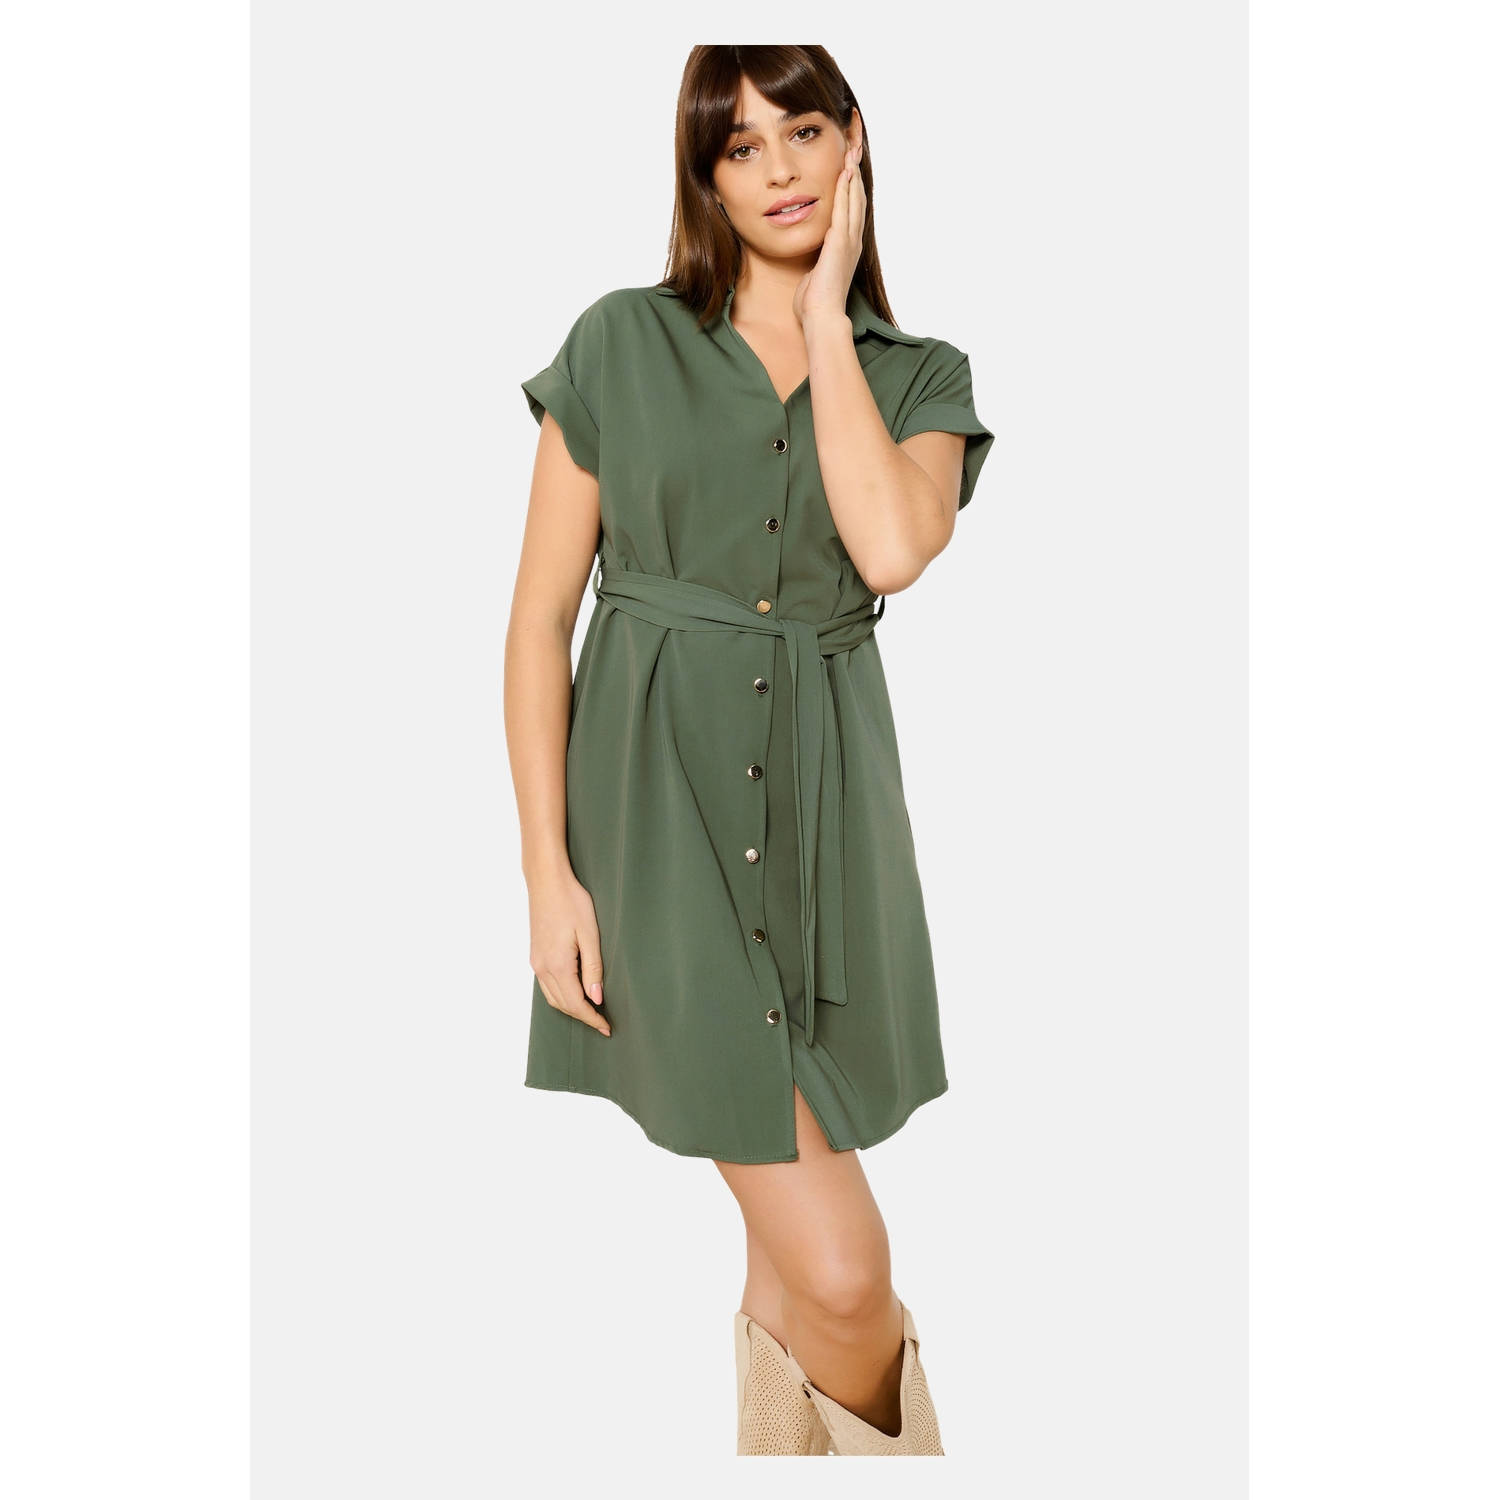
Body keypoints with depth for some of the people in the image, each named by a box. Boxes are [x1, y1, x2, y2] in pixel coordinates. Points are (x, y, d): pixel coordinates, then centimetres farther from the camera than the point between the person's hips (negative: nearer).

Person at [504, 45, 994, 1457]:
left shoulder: (922, 376, 8)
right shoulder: (622, 343, 2)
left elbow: (889, 547, -15)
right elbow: (540, 614, 1)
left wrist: (825, 310, -5)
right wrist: (548, 875, -6)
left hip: (824, 805, 3)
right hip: (658, 801, -3)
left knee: (791, 1255, 13)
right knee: (844, 1273, -8)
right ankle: (892, 1445, 22)